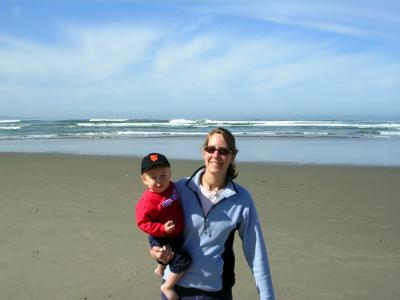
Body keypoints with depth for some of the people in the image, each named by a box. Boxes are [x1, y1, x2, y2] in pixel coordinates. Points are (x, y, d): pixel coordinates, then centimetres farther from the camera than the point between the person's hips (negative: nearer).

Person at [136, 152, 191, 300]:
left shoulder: (171, 187, -10)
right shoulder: (147, 202, -33)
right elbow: (142, 222, -28)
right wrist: (163, 229, -35)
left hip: (176, 236, 8)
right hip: (160, 239, -8)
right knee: (182, 260, -14)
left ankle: (160, 268, 66)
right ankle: (167, 287, 9)